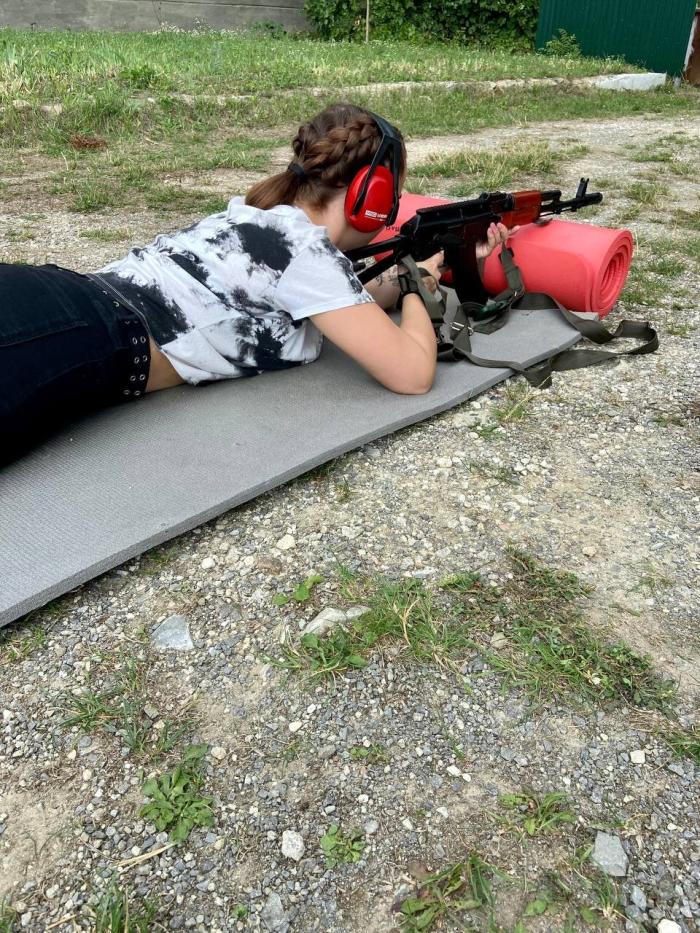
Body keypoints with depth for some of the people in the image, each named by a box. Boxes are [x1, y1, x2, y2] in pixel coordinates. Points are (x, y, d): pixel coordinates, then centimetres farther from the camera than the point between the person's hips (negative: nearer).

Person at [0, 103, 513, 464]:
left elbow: (349, 308, 34)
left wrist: (451, 260, 36)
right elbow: (413, 372, -7)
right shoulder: (308, 250, -7)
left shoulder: (272, 217, 20)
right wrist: (417, 283, 13)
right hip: (54, 347, -9)